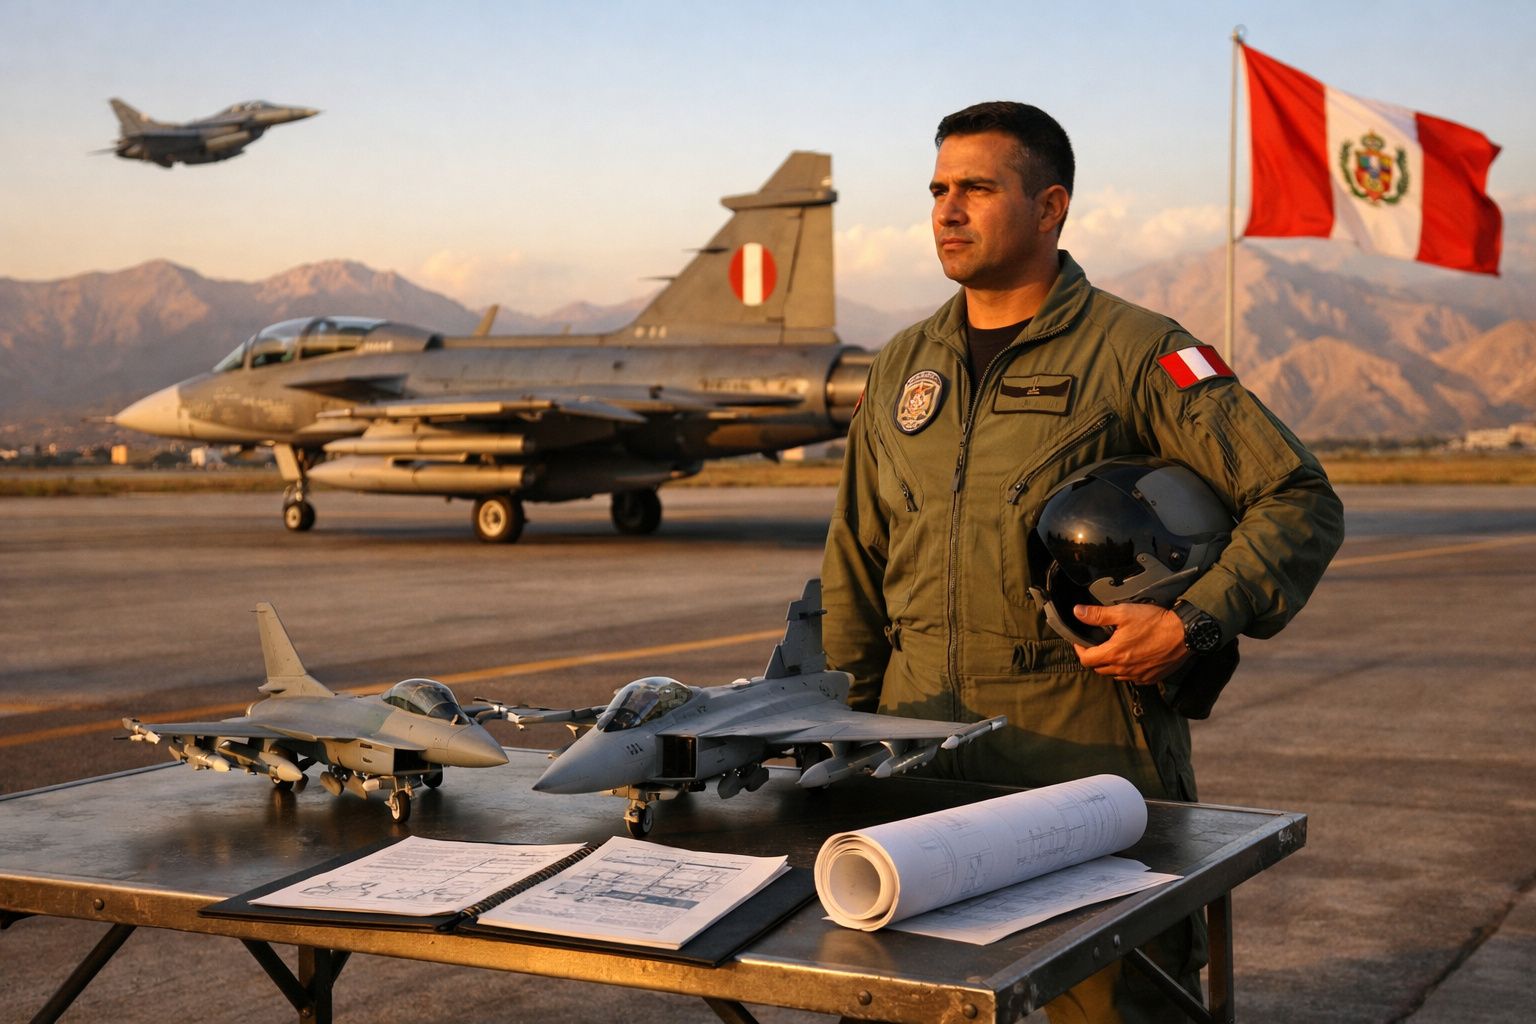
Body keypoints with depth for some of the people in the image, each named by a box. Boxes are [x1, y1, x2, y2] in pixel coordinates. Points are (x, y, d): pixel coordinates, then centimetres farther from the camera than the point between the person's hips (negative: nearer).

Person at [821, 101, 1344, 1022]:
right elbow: (856, 565, 18)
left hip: (1087, 749, -5)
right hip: (920, 751, 5)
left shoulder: (1138, 352, -4)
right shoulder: (904, 366, 13)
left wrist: (1192, 623, -18)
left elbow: (1301, 502, -6)